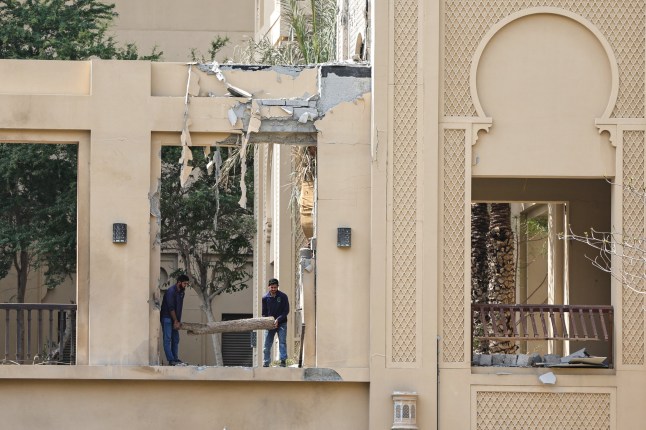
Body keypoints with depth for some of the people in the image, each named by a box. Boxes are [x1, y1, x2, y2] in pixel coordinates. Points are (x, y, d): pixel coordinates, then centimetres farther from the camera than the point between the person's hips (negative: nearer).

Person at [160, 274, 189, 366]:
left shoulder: (181, 292, 8)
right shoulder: (171, 291, -17)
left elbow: (179, 307, 8)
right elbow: (171, 308, -19)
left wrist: (178, 321, 0)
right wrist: (176, 321, -16)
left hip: (174, 319, 9)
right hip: (167, 317, -9)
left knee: (175, 340, 8)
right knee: (167, 339, -9)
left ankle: (175, 359, 10)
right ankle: (171, 360, -13)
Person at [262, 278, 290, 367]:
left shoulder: (283, 296, -4)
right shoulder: (265, 298, 2)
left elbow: (286, 311, -5)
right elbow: (264, 313, 7)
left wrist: (278, 320, -16)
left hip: (281, 323, -2)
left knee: (282, 342, -11)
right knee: (267, 344, -1)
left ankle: (283, 361, -11)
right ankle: (265, 363, 4)